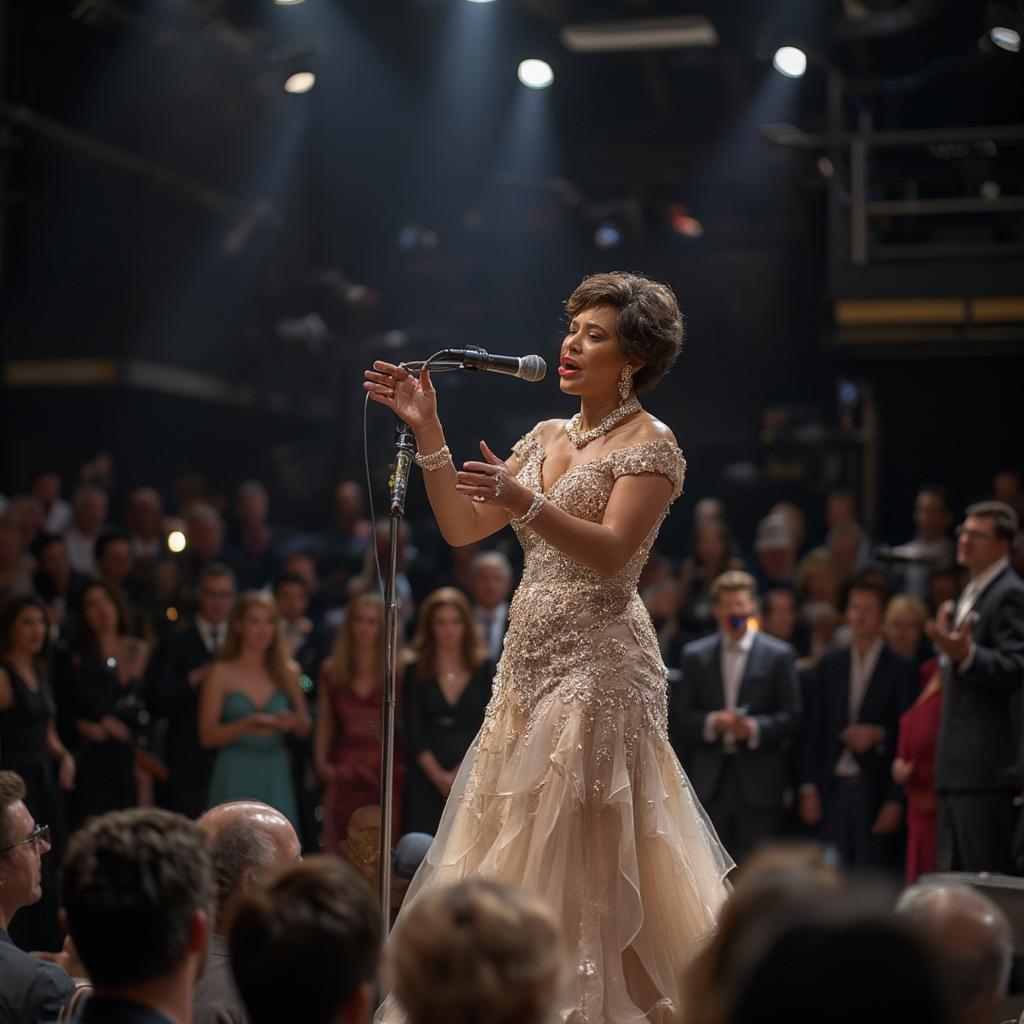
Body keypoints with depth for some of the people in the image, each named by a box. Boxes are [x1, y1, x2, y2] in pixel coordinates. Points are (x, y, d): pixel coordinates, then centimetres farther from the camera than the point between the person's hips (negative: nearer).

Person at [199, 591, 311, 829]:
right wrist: (247, 724, -18)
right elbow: (207, 737, -4)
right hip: (235, 777, -2)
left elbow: (305, 730, 14)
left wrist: (294, 722, -8)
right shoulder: (221, 673, 1)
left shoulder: (288, 672, 10)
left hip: (276, 778, 3)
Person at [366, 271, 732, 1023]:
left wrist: (526, 503, -31)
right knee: (513, 851, 8)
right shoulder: (547, 438, 16)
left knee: (586, 851, -6)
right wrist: (428, 432, 4)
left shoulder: (649, 445, -5)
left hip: (598, 664, -7)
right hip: (531, 662, 7)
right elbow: (462, 526, 12)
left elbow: (610, 553, -18)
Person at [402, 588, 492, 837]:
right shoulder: (416, 672, 7)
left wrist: (460, 774, -8)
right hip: (427, 777, 0)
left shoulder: (484, 670, 6)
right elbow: (414, 734, 2)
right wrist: (440, 777, -8)